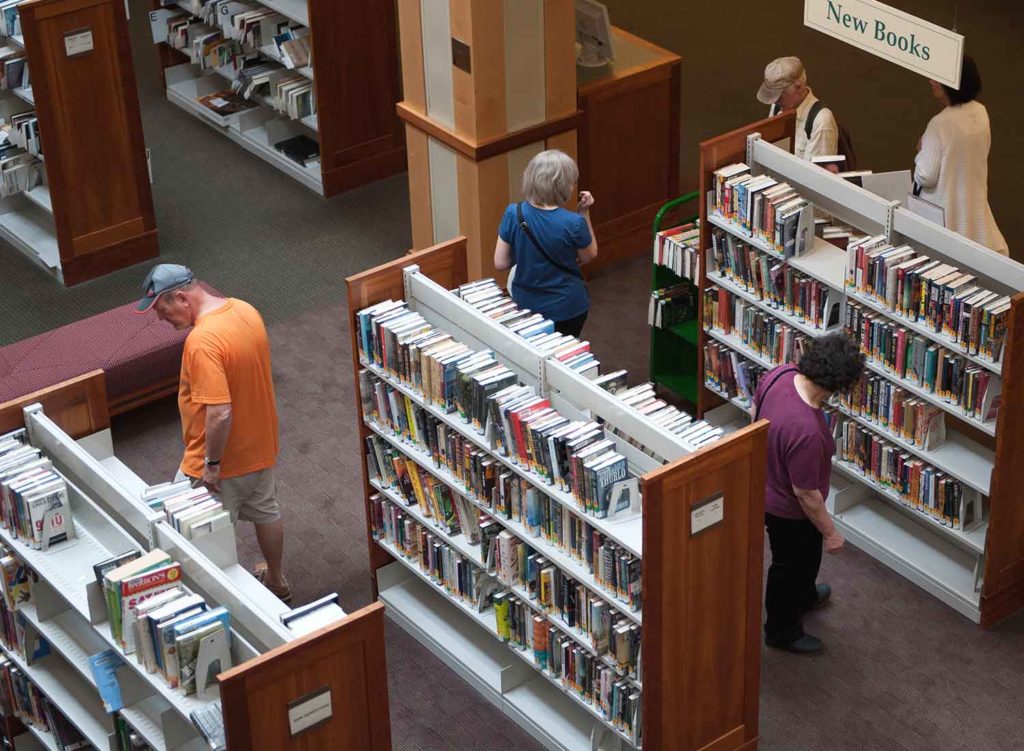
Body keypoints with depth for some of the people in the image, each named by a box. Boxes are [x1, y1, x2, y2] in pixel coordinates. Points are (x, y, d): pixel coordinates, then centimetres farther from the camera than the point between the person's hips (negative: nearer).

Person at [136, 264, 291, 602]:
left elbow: (219, 413, -34)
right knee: (265, 511, 27)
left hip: (224, 459, -9)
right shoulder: (245, 310, -4)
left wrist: (212, 464, -21)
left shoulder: (202, 341, -32)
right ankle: (276, 581, 46)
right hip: (260, 444, 9)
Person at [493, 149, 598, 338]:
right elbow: (589, 256, -3)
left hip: (525, 304, 2)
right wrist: (585, 213, -4)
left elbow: (500, 263, -9)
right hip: (566, 308, -2)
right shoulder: (574, 223, -24)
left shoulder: (513, 214, -17)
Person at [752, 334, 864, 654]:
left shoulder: (780, 374, -21)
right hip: (788, 510, -8)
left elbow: (755, 409, 2)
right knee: (790, 566, 21)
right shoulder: (807, 432, -44)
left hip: (764, 486, 8)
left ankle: (804, 596, 64)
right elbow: (806, 494, -31)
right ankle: (782, 631, 47)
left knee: (807, 553, 35)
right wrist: (830, 533, -14)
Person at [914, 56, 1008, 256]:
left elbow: (925, 177, -21)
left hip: (947, 212, -7)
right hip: (975, 207, 7)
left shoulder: (940, 124, -25)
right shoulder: (981, 113, -3)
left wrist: (921, 151, -2)